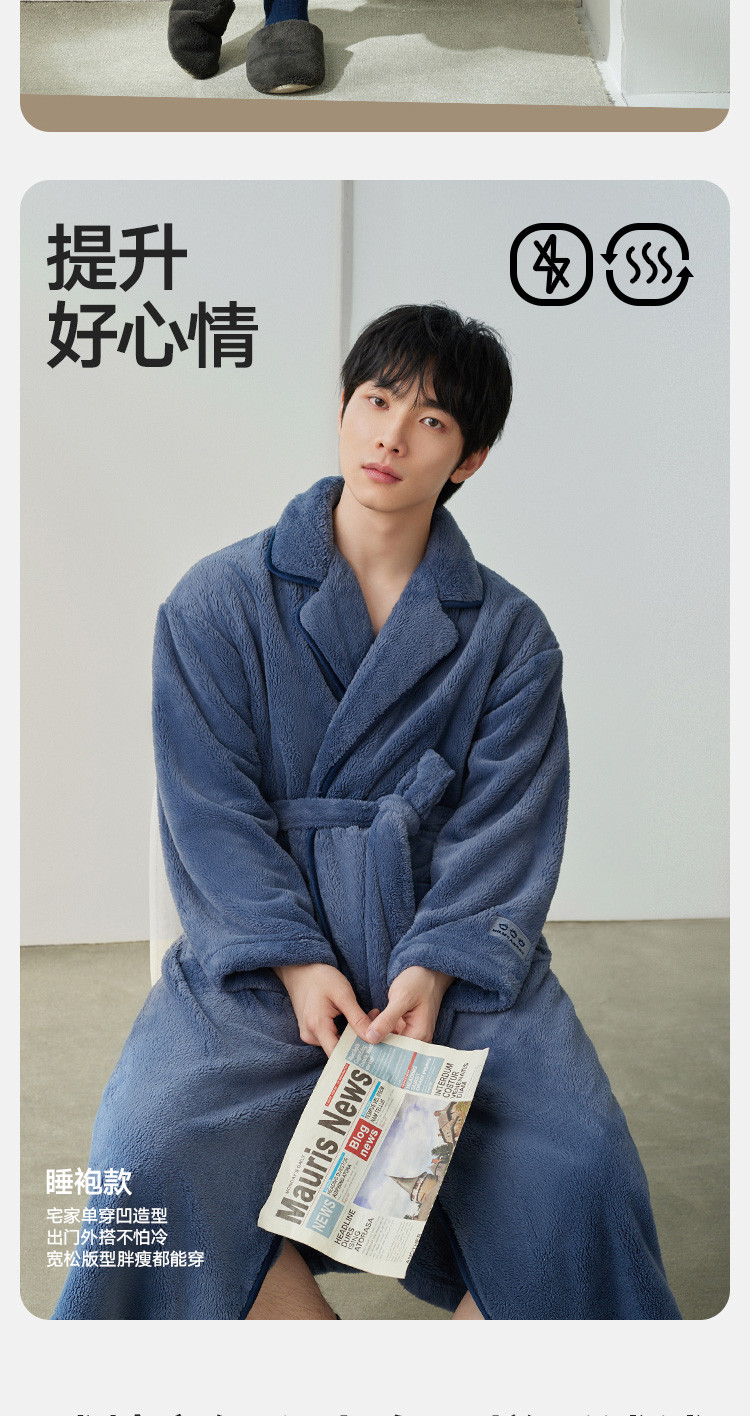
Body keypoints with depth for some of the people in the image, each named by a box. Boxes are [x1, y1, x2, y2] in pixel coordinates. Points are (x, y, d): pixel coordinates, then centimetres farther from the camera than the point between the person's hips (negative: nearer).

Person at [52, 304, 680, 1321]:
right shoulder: (218, 602, 5)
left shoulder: (511, 635, 8)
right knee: (152, 1157, -25)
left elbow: (505, 830, 1)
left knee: (578, 1166, -23)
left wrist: (430, 971, -16)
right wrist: (297, 962, -14)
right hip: (263, 945, 0)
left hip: (452, 951, 1)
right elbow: (212, 810, -1)